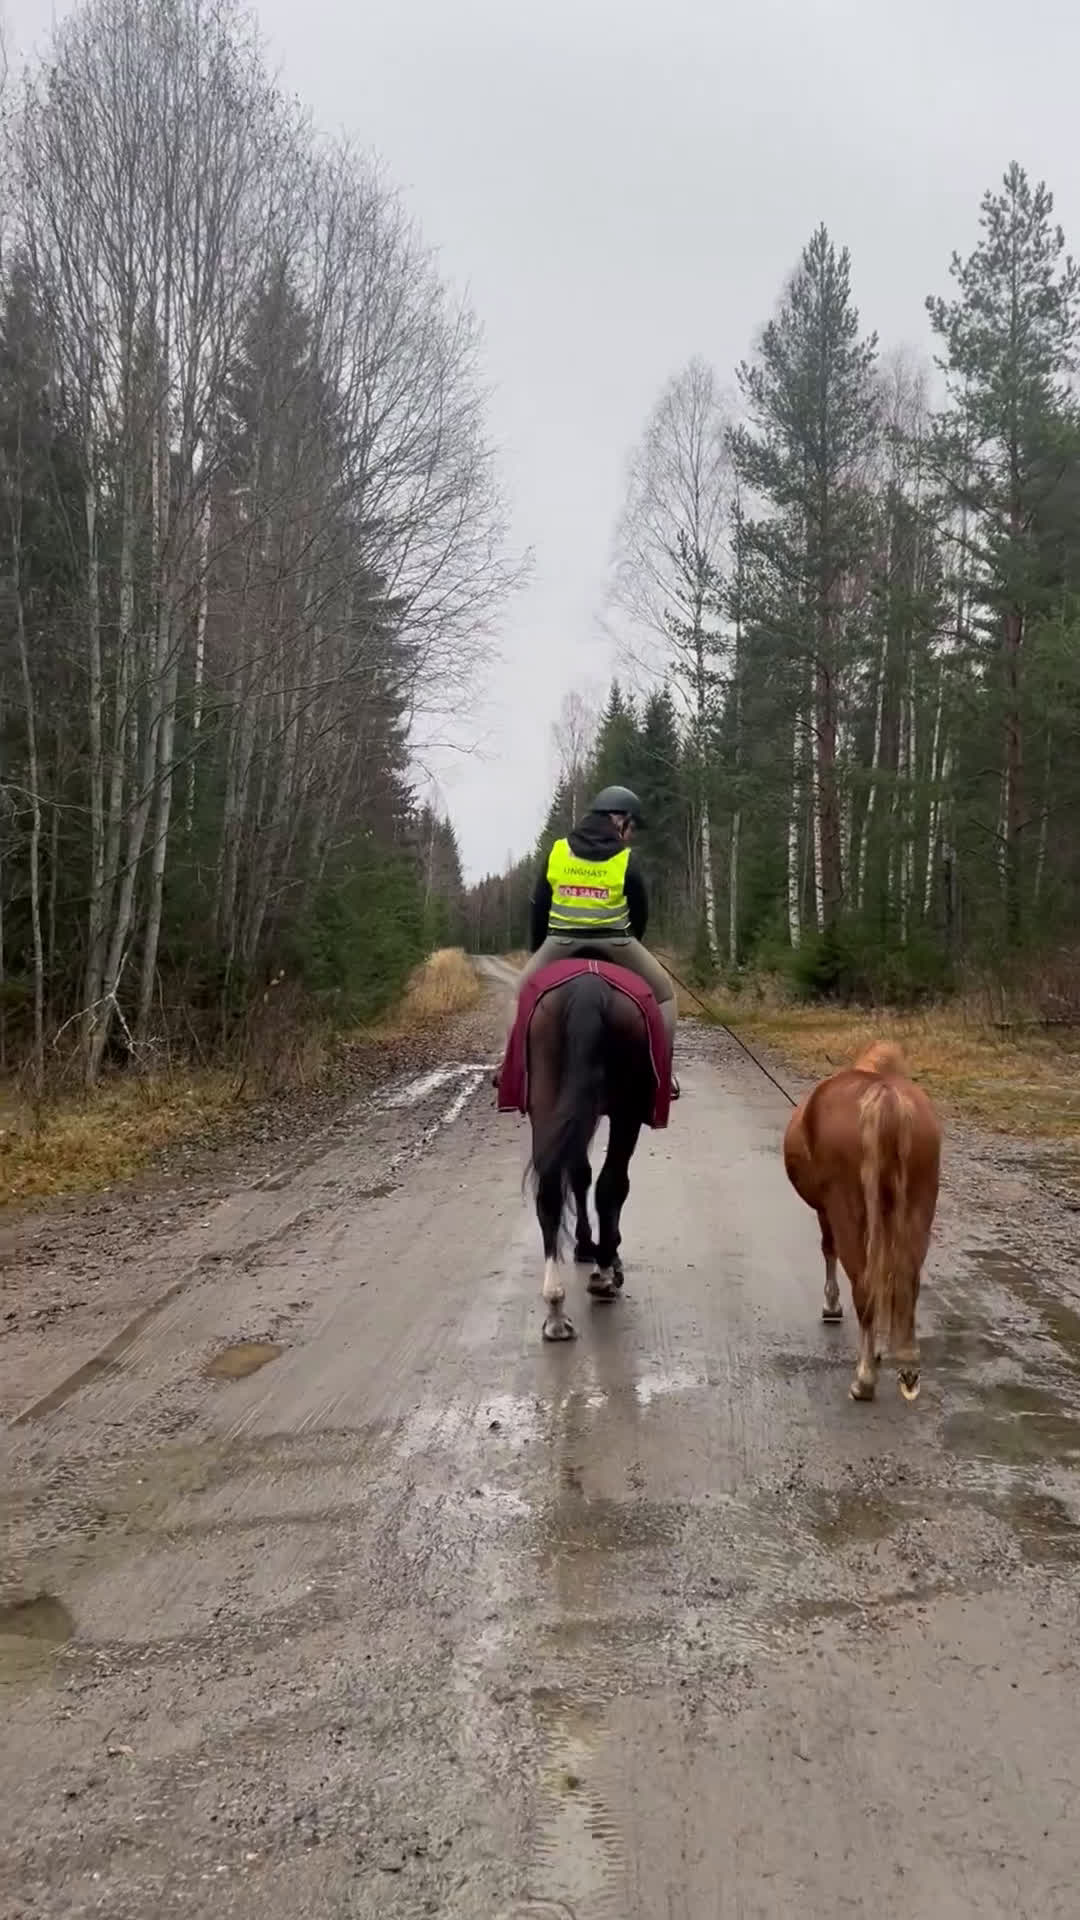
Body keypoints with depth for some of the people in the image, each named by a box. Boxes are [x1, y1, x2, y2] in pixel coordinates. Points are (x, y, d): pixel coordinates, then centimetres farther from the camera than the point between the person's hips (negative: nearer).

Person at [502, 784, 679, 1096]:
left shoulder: (556, 853, 4)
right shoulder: (627, 861, -3)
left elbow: (537, 907, 8)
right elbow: (640, 912, 3)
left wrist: (537, 949, 19)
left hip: (560, 943, 2)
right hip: (615, 944, -1)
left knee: (523, 993, 23)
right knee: (664, 994, 17)